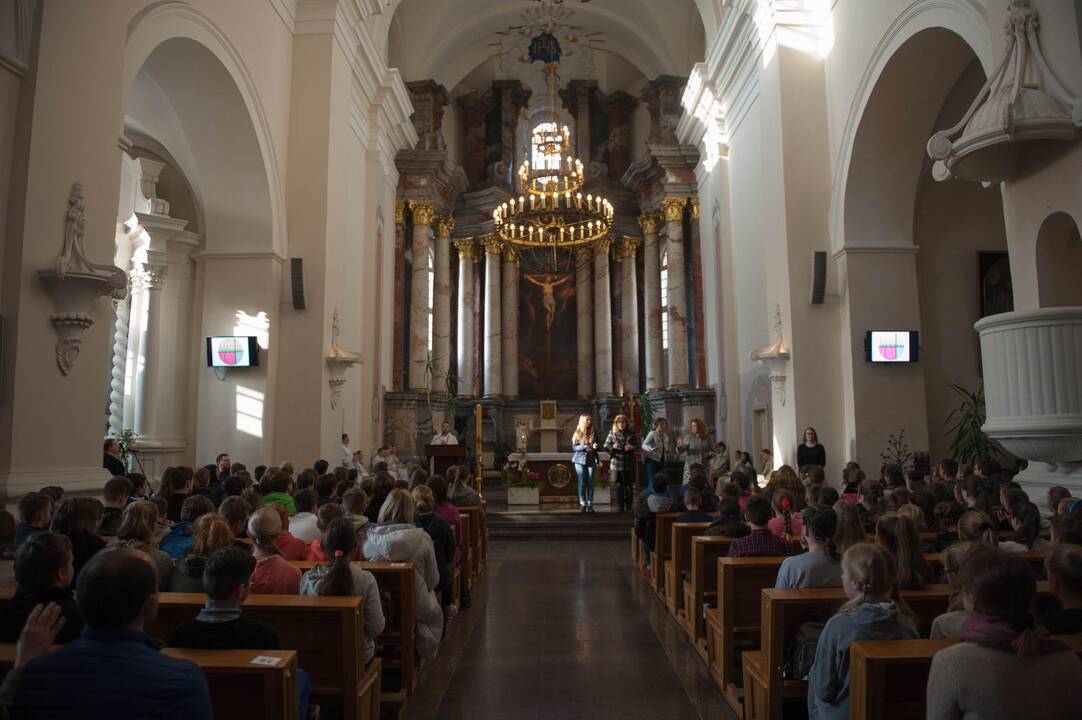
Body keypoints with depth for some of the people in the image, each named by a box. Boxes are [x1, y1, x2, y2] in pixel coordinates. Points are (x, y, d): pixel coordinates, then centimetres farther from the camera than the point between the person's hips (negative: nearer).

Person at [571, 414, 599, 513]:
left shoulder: (593, 433, 8)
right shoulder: (577, 433, 2)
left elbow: (596, 448, 15)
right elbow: (573, 447, -1)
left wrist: (595, 446, -9)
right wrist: (583, 447, -18)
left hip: (591, 460, 2)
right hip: (580, 460, -2)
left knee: (590, 483, 0)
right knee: (582, 483, 0)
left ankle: (590, 504, 4)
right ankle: (582, 504, 5)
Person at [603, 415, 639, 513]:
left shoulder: (631, 433, 5)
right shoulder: (612, 433, 4)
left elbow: (637, 445, 8)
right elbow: (606, 445, 4)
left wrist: (631, 447, -12)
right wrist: (613, 446, -15)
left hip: (629, 463, 1)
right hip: (616, 462, -1)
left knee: (629, 486, 3)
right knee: (619, 486, 2)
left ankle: (629, 507, 14)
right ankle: (620, 507, 10)